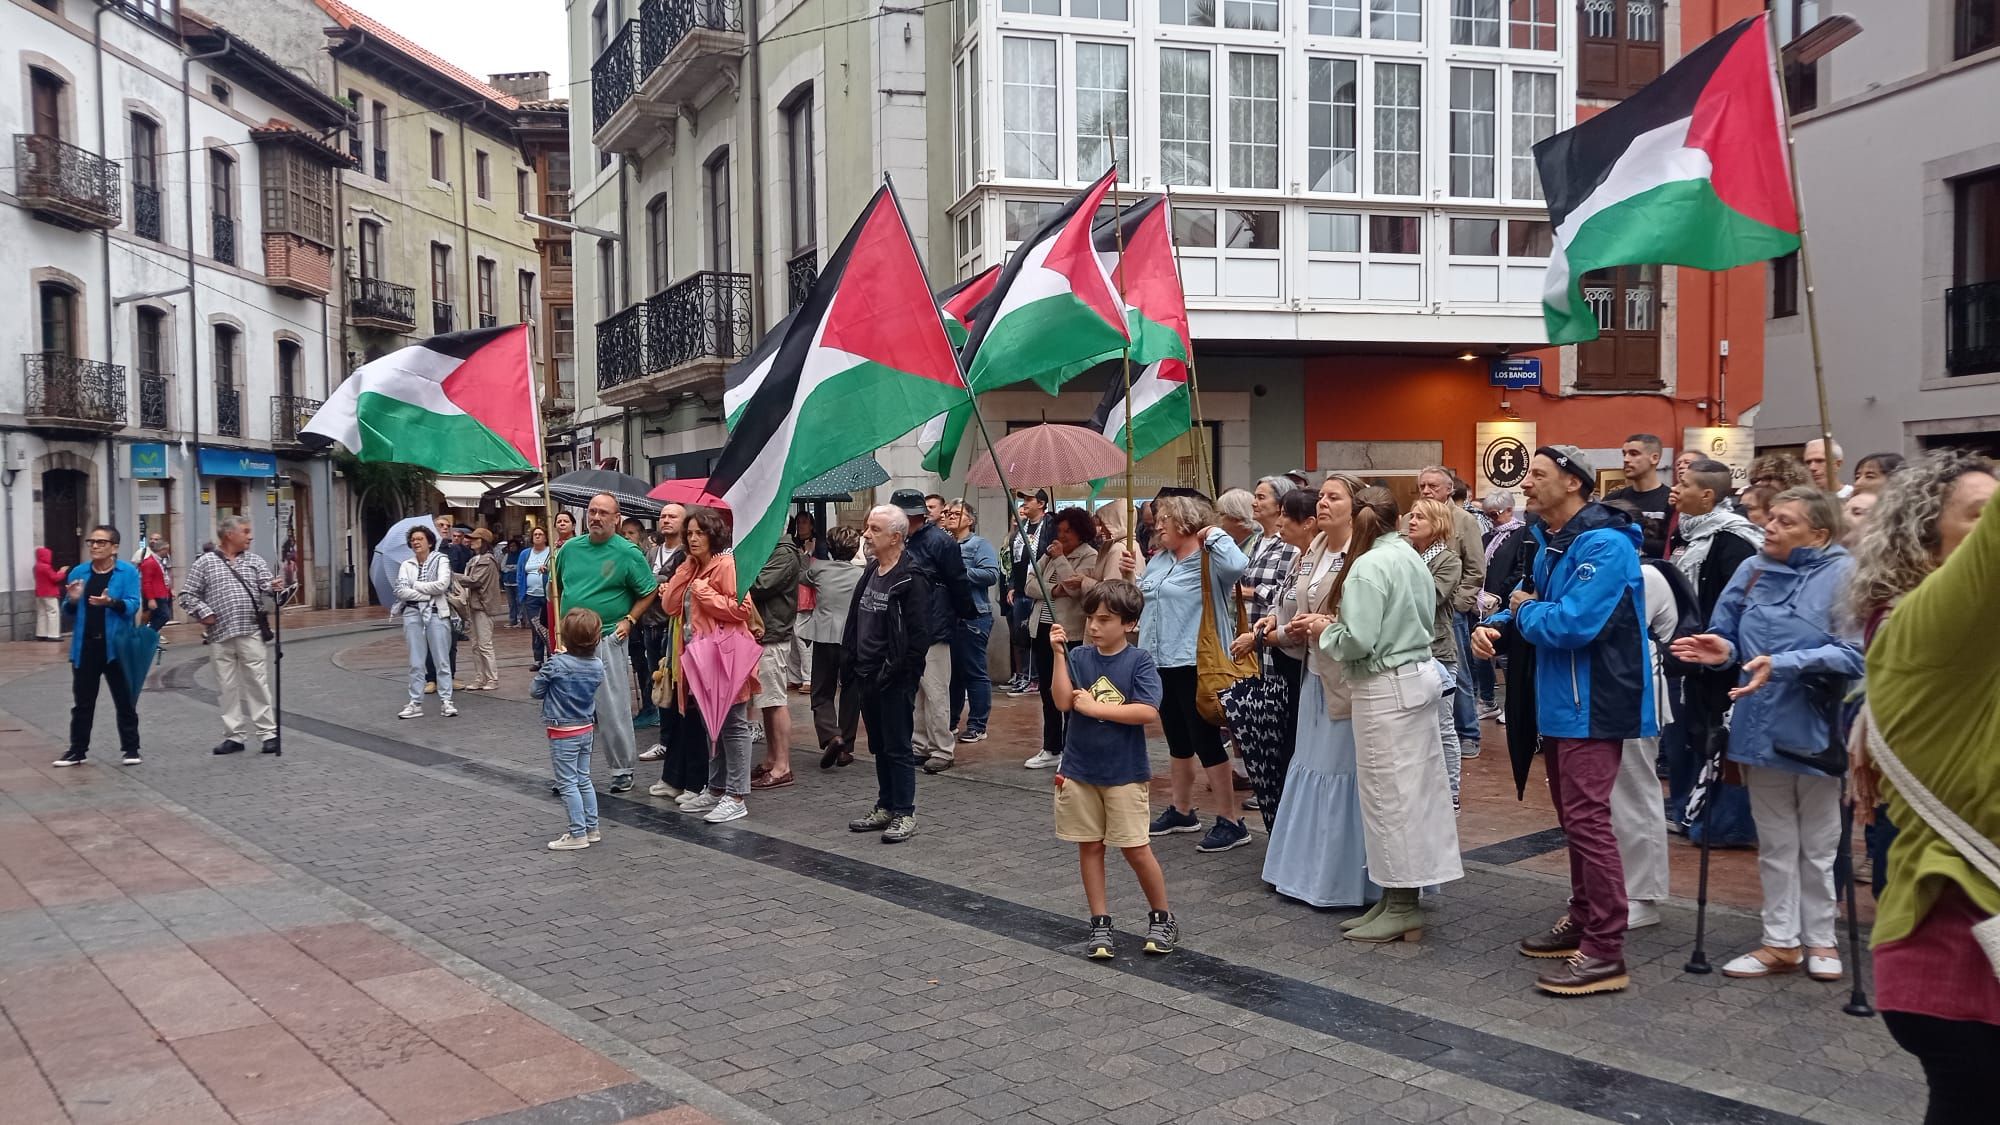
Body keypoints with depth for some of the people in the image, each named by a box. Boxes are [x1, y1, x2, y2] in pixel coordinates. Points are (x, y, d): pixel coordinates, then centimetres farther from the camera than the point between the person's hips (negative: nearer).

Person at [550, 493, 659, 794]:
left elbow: (649, 591, 0)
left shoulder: (627, 552, -6)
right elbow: (557, 588, 19)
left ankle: (622, 769, 11)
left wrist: (629, 620, -8)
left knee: (613, 710, -1)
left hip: (608, 641, -5)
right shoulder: (570, 548, 7)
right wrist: (558, 621, 8)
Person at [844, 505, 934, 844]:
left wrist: (895, 672, -18)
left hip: (895, 681, -8)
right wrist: (851, 669, 13)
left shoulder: (911, 579, -14)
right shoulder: (870, 574, 13)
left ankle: (904, 813, 9)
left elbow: (919, 635, -19)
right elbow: (854, 625, 19)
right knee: (879, 746, 16)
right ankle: (885, 807, 27)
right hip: (868, 677, 8)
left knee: (897, 748, -1)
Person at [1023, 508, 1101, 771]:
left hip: (1069, 632, -7)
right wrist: (1053, 590, -12)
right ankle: (1051, 749, 21)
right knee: (1047, 691, 12)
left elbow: (1074, 587, -20)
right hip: (1042, 629, 7)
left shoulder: (1090, 557, -6)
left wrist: (1060, 558, -12)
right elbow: (1031, 585, 6)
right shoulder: (1051, 553, 14)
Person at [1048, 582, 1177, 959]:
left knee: (1135, 848, 1)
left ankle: (1162, 918, 21)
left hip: (1125, 773, -3)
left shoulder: (1138, 661, -9)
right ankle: (1100, 924, 19)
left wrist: (1094, 707, -18)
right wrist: (1059, 653, -18)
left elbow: (1147, 711, -20)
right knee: (1089, 846, 9)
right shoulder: (1078, 657, -1)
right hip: (1079, 770, 3)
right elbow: (1063, 702, -13)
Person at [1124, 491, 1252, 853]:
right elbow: (1140, 601, 26)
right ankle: (1182, 811, 30)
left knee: (1206, 740, -5)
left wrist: (1214, 534, -20)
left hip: (1195, 664, -9)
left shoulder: (1208, 560, -11)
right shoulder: (1158, 561, 15)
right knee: (1177, 740, 18)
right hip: (1161, 663, 9)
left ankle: (1231, 821, 3)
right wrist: (1132, 578, 7)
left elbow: (1237, 567, -34)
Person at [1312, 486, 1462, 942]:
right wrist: (1337, 625, 15)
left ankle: (1400, 908, 7)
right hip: (1421, 677, 9)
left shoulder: (1368, 566, -16)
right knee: (1415, 787, 11)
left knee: (1389, 793, -1)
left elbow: (1357, 641, -23)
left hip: (1386, 688, -9)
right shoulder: (1411, 558, 10)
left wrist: (1324, 634, -2)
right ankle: (1403, 899, 20)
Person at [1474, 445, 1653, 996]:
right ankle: (1582, 919, 31)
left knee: (1587, 821, -9)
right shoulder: (1550, 541, 12)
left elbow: (1570, 624, -28)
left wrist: (1526, 609, -8)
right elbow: (1532, 603, 21)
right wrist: (1499, 623, -1)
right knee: (1572, 818, 18)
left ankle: (1605, 952, -4)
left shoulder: (1603, 544, -19)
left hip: (1592, 703, -10)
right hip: (1559, 700, 10)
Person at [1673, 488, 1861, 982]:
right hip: (1762, 728, 4)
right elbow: (1729, 636, 6)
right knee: (1775, 844, 14)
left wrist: (1784, 665, -30)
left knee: (1818, 845, 14)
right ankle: (1781, 941, 25)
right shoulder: (1753, 571, 2)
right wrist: (1725, 651, -16)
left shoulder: (1845, 574, -13)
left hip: (1816, 730, -4)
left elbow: (1853, 653, -22)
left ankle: (1819, 938, 30)